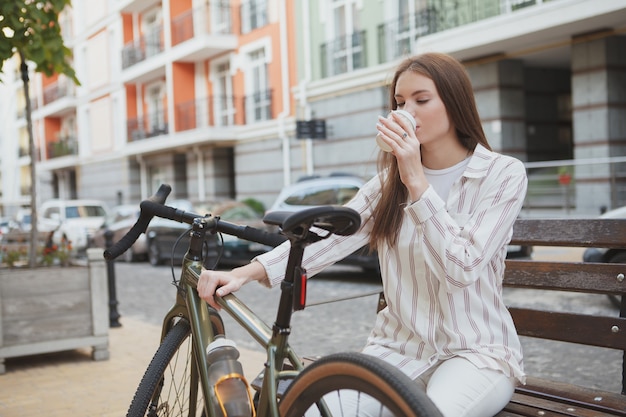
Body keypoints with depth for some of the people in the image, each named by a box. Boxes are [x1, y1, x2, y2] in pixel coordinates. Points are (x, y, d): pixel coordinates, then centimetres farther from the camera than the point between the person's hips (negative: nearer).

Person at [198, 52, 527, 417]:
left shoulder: (504, 175, -5)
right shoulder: (391, 178, 8)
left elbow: (461, 269, -17)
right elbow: (329, 235, -8)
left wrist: (417, 182, -21)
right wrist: (246, 272, -22)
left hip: (477, 351, -3)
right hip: (399, 346, 3)